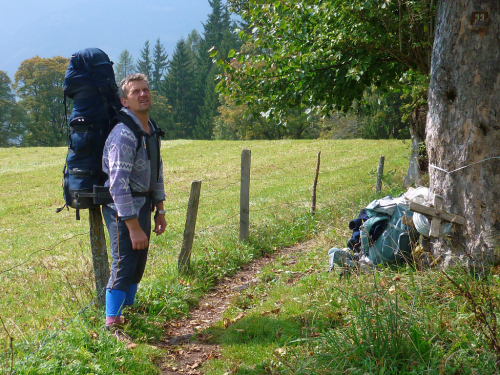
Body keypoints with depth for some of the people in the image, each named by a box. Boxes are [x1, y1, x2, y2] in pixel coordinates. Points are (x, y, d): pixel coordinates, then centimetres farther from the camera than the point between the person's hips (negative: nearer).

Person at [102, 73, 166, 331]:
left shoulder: (152, 130, 8)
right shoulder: (124, 134, -21)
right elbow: (119, 183, -26)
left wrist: (159, 211, 17)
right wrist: (134, 227, -27)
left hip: (143, 203, 9)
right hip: (122, 208, -9)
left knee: (139, 264, 14)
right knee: (124, 265, -11)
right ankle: (112, 322, -4)